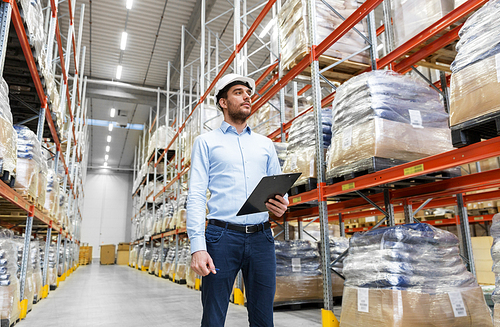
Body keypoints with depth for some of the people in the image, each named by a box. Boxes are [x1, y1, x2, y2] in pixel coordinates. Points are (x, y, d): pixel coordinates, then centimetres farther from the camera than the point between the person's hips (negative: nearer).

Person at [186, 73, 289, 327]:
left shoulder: (265, 144, 18)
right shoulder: (206, 142, 8)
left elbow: (280, 188, 18)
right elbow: (196, 195, -1)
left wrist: (281, 206, -7)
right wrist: (197, 246, -12)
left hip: (261, 237, 3)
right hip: (222, 236, -3)